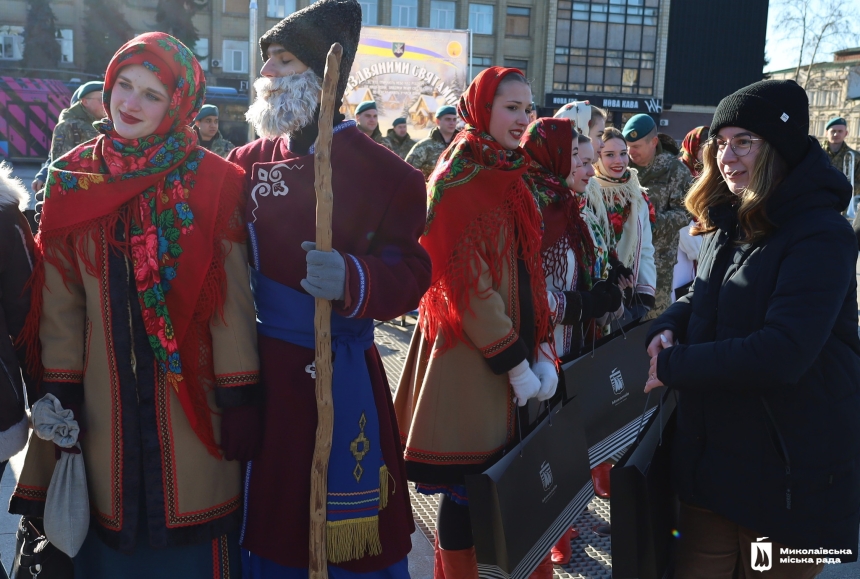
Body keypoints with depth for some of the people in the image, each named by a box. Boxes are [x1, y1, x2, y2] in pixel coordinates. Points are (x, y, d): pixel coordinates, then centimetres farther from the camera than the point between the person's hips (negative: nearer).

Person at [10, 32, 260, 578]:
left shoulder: (212, 181, -5)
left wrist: (236, 394, -10)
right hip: (106, 395, 3)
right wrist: (60, 388, 0)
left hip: (189, 391, -2)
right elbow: (61, 298, 4)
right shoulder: (74, 180, 5)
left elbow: (232, 294, -8)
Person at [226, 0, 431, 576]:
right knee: (266, 525, 15)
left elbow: (411, 276, -8)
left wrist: (351, 279, -27)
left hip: (342, 382, -3)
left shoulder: (385, 173, -4)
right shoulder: (247, 163, 6)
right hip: (257, 374, 3)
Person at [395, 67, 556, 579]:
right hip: (470, 356, -8)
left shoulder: (511, 177, 13)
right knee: (468, 484, 2)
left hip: (513, 348, 8)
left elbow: (529, 269, 14)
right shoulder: (459, 179, -11)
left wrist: (541, 350, 5)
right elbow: (465, 280, -17)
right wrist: (513, 361, -14)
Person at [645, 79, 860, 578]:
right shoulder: (729, 223, 6)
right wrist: (669, 327, -4)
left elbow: (782, 353, -27)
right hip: (711, 449, 7)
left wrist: (672, 366, -20)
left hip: (790, 471, -6)